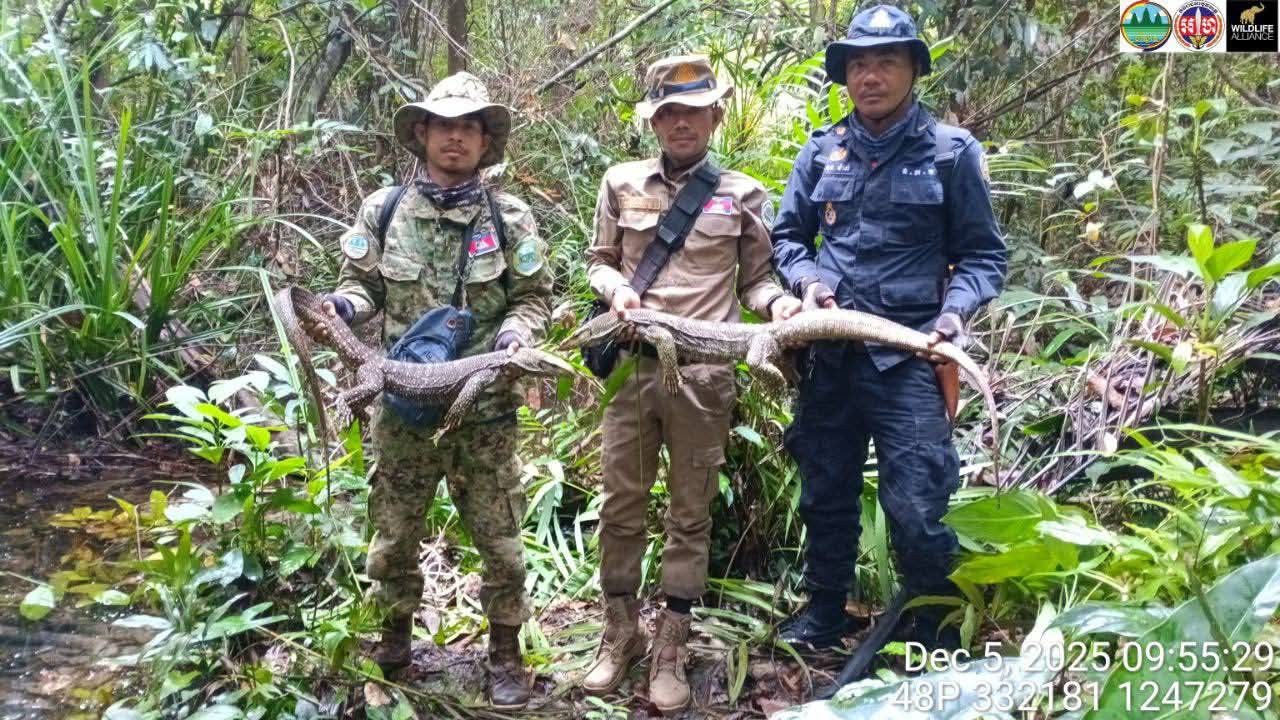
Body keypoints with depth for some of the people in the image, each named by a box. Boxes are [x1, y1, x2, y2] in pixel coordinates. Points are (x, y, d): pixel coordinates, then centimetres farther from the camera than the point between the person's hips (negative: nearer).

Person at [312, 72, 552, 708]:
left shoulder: (509, 217, 1)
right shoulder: (383, 209, 3)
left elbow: (534, 297, 5)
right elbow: (363, 284, 11)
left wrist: (516, 331, -15)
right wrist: (341, 305, -11)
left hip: (484, 404, -1)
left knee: (497, 531, 5)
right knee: (394, 526, 13)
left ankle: (505, 650, 20)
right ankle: (395, 631, 34)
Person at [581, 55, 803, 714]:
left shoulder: (743, 194, 4)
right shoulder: (621, 183, 6)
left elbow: (755, 280, 7)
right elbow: (598, 260, 13)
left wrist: (782, 307, -13)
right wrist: (616, 288, -8)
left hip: (705, 371, -1)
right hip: (632, 364, 2)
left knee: (690, 513, 6)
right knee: (621, 506, 8)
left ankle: (670, 649, 17)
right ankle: (619, 633, 25)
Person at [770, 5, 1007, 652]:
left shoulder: (952, 152, 2)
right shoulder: (821, 152, 10)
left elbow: (983, 254, 4)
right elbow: (787, 236, 17)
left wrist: (956, 310, -14)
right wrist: (806, 279, -4)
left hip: (909, 357, -3)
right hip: (829, 353, 4)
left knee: (916, 505, -7)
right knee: (826, 493, 14)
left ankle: (934, 632, 13)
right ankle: (824, 611, 32)